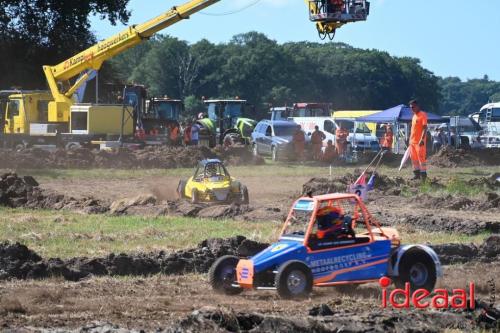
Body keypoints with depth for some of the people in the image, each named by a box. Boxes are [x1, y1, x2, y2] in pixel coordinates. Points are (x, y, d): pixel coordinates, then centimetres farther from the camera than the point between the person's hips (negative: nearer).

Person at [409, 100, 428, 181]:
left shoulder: (423, 115, -11)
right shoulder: (414, 116, 16)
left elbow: (425, 128, -17)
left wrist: (422, 139, -25)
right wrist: (410, 139, 20)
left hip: (419, 142, -9)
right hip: (412, 141, 9)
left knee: (421, 158, -7)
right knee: (414, 158, 10)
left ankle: (423, 174, -5)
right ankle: (417, 174, 16)